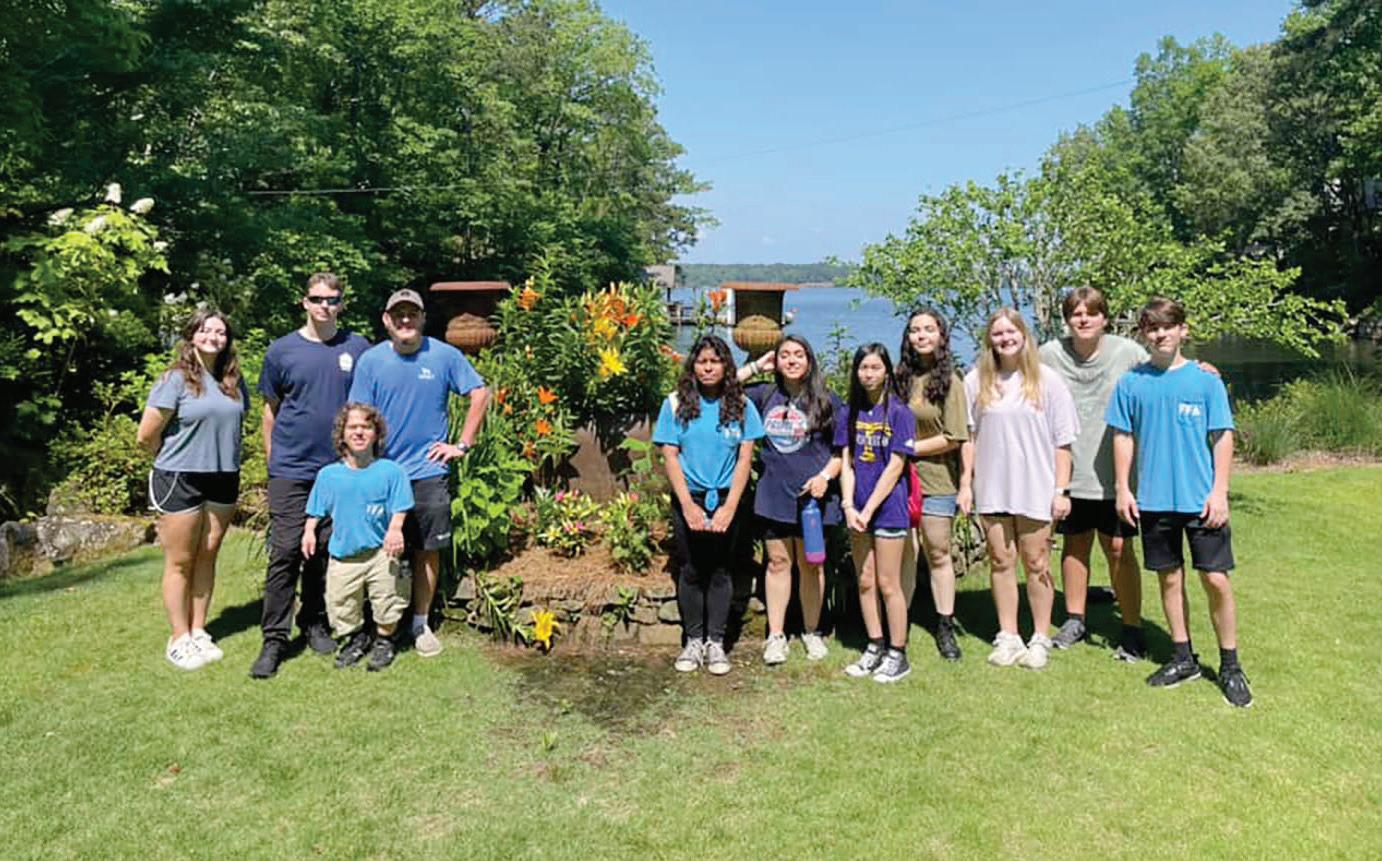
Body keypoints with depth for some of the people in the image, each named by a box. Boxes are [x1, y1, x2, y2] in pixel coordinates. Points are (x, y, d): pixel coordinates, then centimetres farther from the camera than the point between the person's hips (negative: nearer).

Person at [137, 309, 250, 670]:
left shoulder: (234, 381, 6)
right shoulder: (176, 379, -11)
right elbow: (146, 436, -10)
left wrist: (219, 456, 7)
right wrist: (176, 459, 4)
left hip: (223, 479, 5)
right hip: (179, 480, -5)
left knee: (207, 556, 13)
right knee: (180, 562, 5)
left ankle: (198, 632, 24)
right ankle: (179, 640, 15)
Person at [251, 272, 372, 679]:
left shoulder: (358, 349, 3)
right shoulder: (282, 351, 2)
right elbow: (271, 410, 10)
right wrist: (273, 460, 10)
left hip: (339, 468, 1)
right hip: (290, 469, -1)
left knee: (324, 551, 11)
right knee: (285, 553, -3)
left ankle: (314, 623, 26)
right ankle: (274, 638, 5)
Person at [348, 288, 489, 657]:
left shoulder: (445, 356, -1)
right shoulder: (370, 360, 0)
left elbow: (479, 394, 6)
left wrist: (463, 444, 2)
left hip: (428, 473, 0)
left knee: (428, 550, 7)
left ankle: (421, 624, 22)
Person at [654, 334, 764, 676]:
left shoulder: (741, 406, 0)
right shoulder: (675, 404, -1)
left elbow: (745, 459, -2)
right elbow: (670, 456, -4)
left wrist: (729, 507, -11)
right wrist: (689, 506, -11)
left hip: (726, 499, 0)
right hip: (688, 498, 0)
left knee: (720, 571, 6)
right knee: (690, 571, 6)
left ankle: (715, 642, 17)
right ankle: (693, 641, 19)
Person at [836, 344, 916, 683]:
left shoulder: (899, 412, -7)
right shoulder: (851, 414, 9)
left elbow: (895, 466, -11)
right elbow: (847, 464, 5)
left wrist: (868, 510, -14)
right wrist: (849, 506, -7)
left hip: (888, 507, -5)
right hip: (858, 511, 5)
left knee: (888, 584, -1)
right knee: (864, 582, 11)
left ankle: (897, 655, 11)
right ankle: (874, 648, 24)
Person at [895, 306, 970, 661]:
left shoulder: (949, 381, -4)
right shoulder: (900, 377, 4)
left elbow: (954, 438, -8)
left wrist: (910, 447, -9)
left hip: (935, 481, -2)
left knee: (938, 553, 7)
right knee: (903, 554, 6)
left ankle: (945, 628, 19)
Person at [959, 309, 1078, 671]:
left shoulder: (1046, 380, -1)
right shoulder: (976, 381, 3)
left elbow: (1063, 440, -1)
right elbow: (968, 437, 6)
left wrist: (1061, 490, -5)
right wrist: (966, 484, 2)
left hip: (1035, 488, -2)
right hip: (991, 488, 2)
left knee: (1037, 564, 6)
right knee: (1000, 562, 9)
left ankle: (1040, 638, 20)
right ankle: (1007, 636, 21)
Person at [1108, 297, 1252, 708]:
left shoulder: (1205, 379, -1)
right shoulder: (1131, 382, 3)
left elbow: (1223, 437, -1)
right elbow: (1123, 438, 7)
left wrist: (1219, 490, -7)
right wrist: (1122, 488, 3)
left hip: (1201, 499, -2)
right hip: (1154, 500, 2)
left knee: (1216, 580, -1)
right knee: (1170, 578, 11)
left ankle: (1230, 665, 15)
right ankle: (1183, 658, 25)